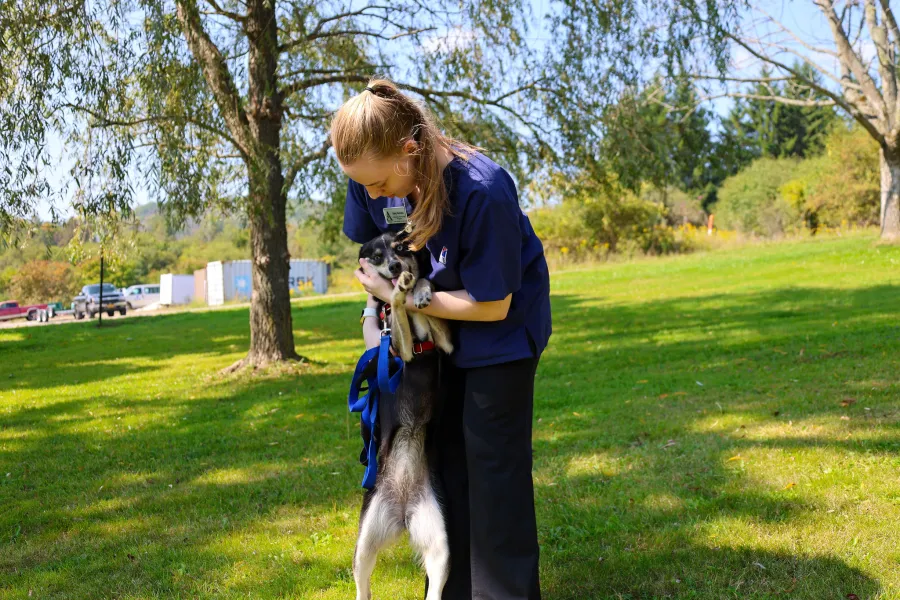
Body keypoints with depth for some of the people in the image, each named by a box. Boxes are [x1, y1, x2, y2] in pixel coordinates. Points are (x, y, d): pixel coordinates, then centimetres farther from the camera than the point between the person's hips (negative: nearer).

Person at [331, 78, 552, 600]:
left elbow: (492, 305, -26)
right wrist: (375, 310, -8)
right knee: (444, 452, 10)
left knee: (492, 462, -6)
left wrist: (397, 296, -22)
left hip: (502, 327, -6)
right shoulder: (372, 179, -16)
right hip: (438, 327, 7)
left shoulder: (482, 191, -35)